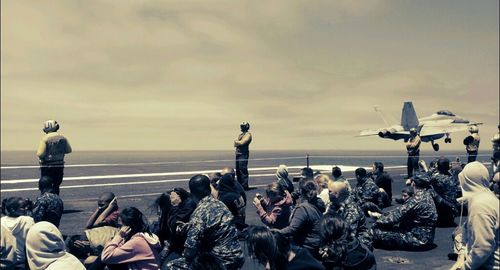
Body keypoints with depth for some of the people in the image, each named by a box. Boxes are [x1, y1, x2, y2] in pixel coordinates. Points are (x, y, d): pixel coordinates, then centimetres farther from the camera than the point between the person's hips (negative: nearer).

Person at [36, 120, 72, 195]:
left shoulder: (45, 138, -15)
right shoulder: (62, 137, -2)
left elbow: (40, 154, -19)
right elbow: (69, 150, 7)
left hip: (47, 166, -4)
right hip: (60, 165, 4)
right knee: (56, 186, 17)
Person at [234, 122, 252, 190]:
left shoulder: (248, 135, -5)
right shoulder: (240, 135, 21)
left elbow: (242, 142, -16)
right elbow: (235, 144, 13)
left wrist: (237, 141, 2)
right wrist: (239, 142, -6)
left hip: (243, 154, -9)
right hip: (238, 153, 9)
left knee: (243, 170, -12)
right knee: (238, 170, 11)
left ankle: (245, 185, -10)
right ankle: (240, 184, 20)